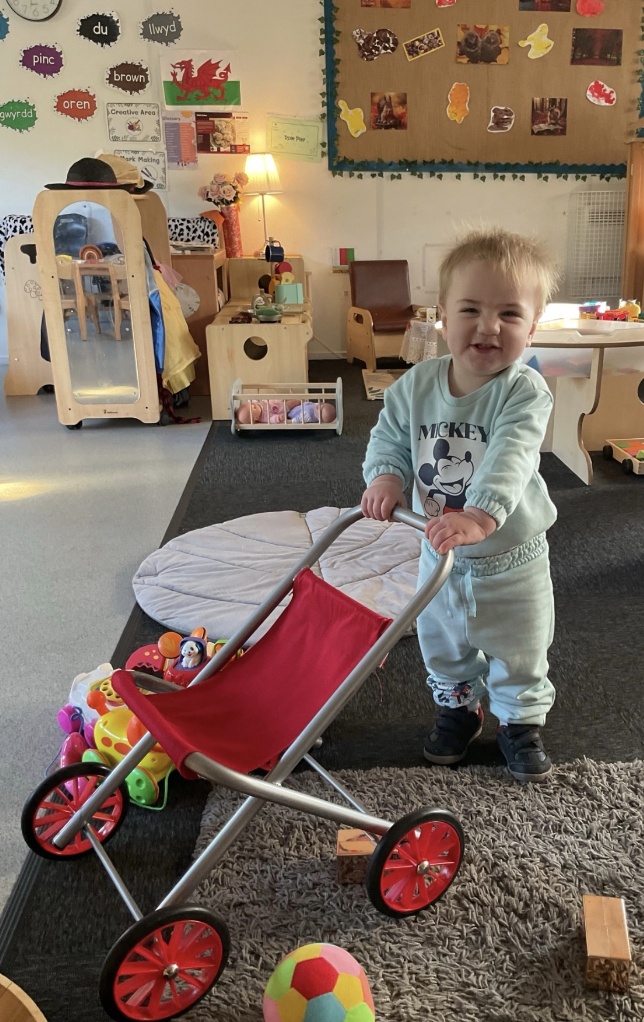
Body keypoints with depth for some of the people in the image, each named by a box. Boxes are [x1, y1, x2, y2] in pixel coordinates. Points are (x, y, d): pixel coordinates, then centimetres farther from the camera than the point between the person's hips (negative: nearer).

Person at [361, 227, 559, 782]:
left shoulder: (525, 393, -24)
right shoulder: (416, 385, -11)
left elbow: (510, 459, -38)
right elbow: (390, 435, -2)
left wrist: (481, 515, -54)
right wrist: (387, 475, -24)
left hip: (512, 558, -3)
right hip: (440, 553, 4)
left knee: (519, 653, 17)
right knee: (442, 644, 24)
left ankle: (521, 721, 43)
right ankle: (458, 706, 50)